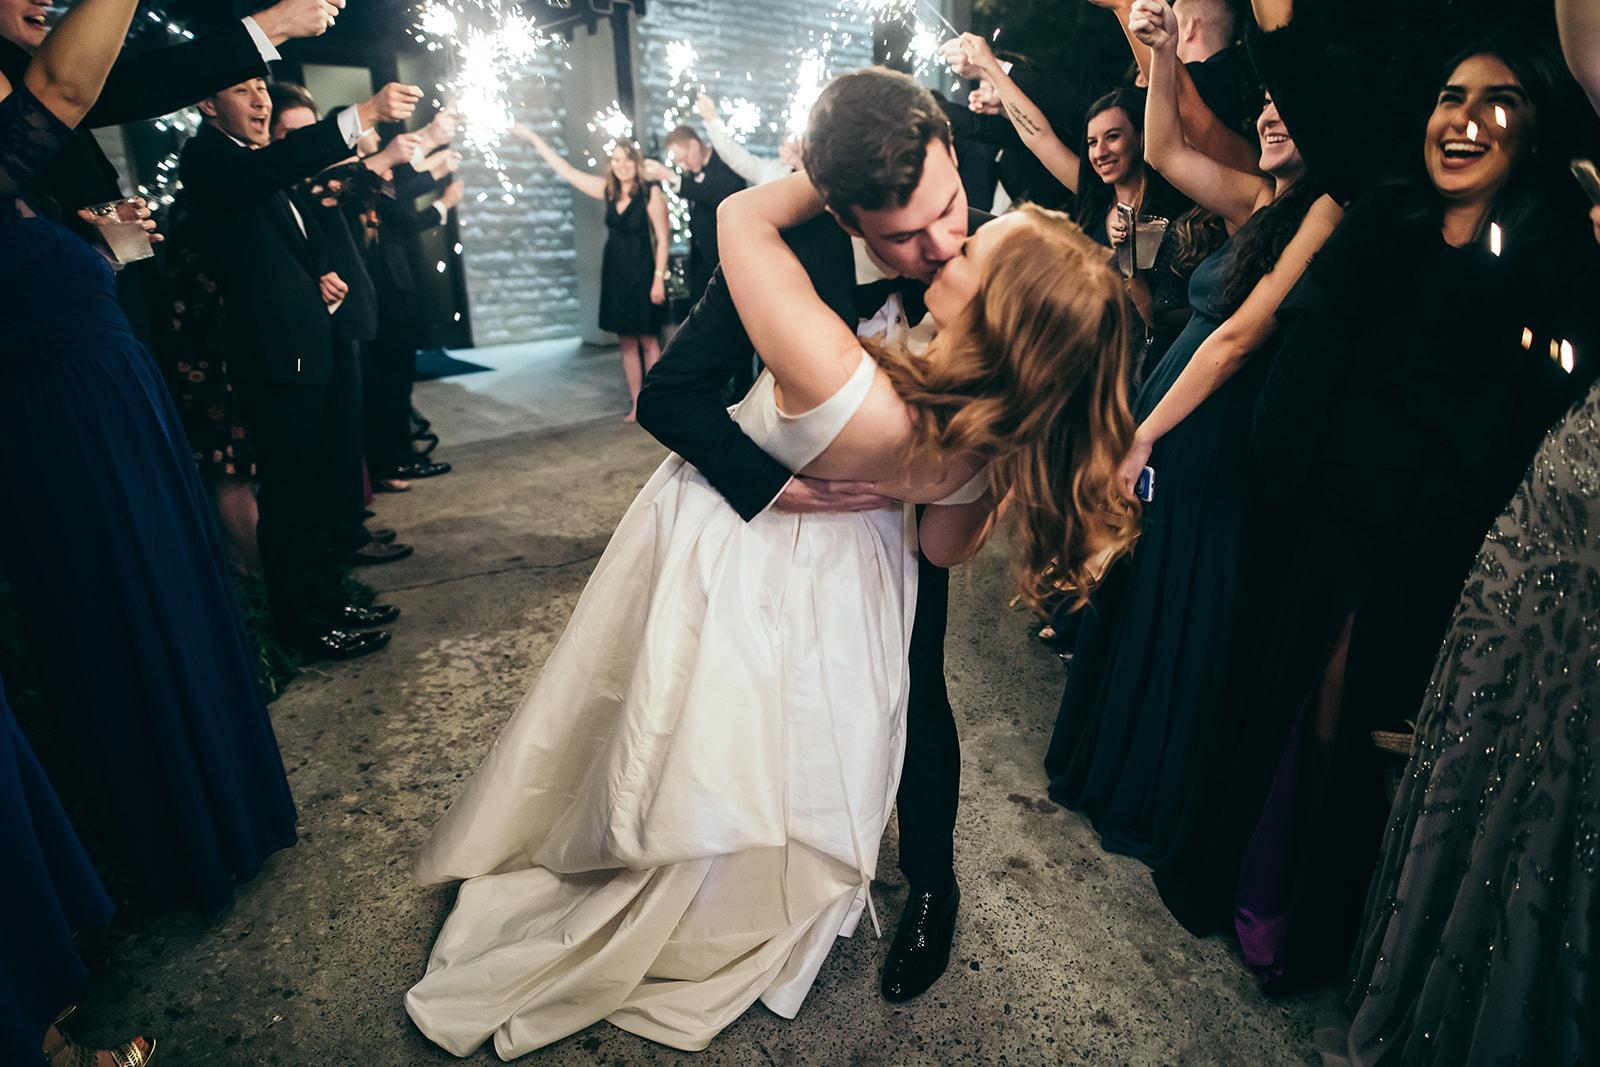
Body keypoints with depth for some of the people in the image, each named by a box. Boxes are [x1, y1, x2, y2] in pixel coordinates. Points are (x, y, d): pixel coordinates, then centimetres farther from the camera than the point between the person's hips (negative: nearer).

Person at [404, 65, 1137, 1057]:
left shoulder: (845, 385, -44)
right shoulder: (993, 436, -24)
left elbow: (745, 219, -30)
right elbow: (947, 546, -4)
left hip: (732, 565, -4)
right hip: (841, 587, 5)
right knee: (795, 752, 30)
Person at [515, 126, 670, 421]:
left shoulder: (651, 192, -7)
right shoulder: (608, 190, 8)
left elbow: (663, 238, -10)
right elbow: (566, 170, 15)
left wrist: (659, 277, -17)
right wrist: (532, 138, 17)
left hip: (642, 275, -6)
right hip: (615, 275, 6)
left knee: (648, 341, -3)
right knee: (626, 342, 5)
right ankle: (636, 405, 10)